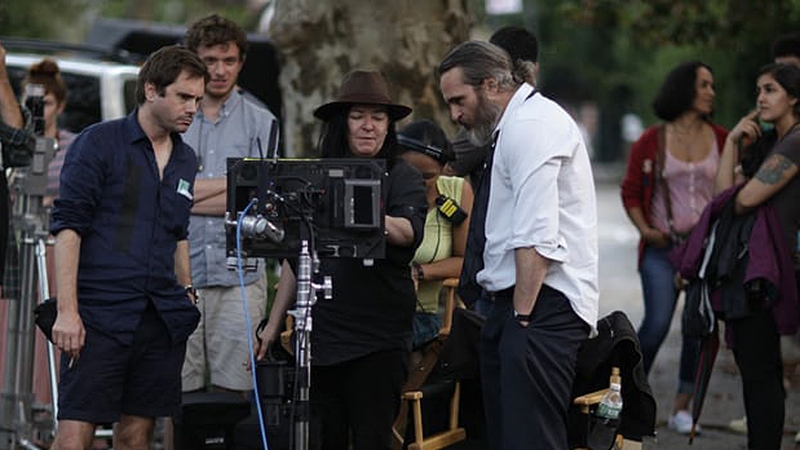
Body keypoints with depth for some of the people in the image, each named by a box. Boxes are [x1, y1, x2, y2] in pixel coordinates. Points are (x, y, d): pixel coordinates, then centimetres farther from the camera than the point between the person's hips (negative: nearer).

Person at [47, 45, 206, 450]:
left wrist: (186, 295, 19)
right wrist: (67, 311, -15)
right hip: (100, 317, -6)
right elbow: (67, 227, -8)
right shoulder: (98, 144, -3)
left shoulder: (185, 160, 17)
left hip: (161, 321, 6)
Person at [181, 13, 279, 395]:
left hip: (239, 277, 0)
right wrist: (236, 181, -5)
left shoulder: (261, 124, 11)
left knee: (232, 392, -3)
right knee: (178, 394, -4)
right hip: (181, 274, 0)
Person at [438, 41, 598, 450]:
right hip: (518, 302, 11)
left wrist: (522, 318, -20)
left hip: (543, 306, -11)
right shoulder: (515, 126, 21)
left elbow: (536, 238, -19)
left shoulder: (530, 124, -11)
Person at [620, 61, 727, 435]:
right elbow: (630, 191, 7)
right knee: (657, 324, -13)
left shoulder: (721, 139, 6)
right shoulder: (652, 141, 1)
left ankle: (681, 406, 12)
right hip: (662, 247, -2)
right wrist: (645, 229, -5)